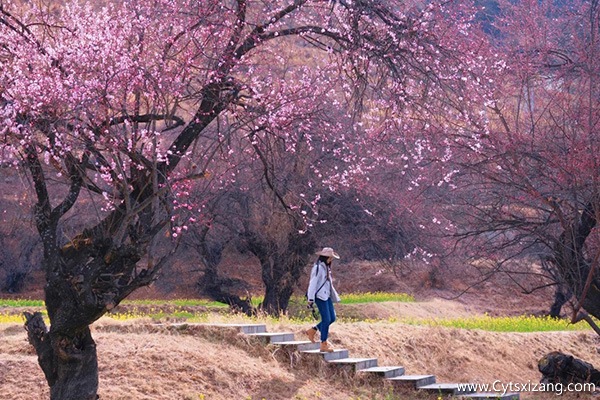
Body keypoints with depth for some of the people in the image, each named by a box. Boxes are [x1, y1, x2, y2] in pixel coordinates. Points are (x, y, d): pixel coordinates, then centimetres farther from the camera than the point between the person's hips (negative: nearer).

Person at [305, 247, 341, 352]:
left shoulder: (326, 267, 16)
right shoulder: (318, 267, -12)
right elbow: (313, 283, -16)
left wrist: (335, 297, 23)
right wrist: (310, 298, -19)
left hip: (327, 296, 9)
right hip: (320, 296, -9)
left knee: (332, 318, 7)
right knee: (326, 319, -9)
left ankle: (312, 330, 21)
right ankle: (324, 345, -2)